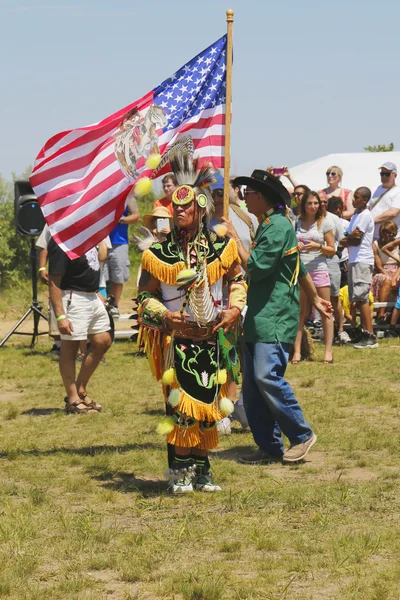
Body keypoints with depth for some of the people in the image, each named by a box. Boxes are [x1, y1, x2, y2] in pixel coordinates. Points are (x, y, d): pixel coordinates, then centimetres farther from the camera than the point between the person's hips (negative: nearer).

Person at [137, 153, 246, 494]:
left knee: (208, 403, 7)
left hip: (213, 338, 3)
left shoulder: (219, 246, 2)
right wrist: (165, 316, -15)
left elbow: (238, 280, 14)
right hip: (177, 338, -3)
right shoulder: (160, 252, -4)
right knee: (181, 403, -8)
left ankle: (201, 469, 18)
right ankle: (180, 471, 1)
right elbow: (145, 295, 1)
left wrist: (235, 309, -2)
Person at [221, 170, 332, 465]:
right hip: (259, 318, 10)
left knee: (267, 377, -18)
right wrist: (315, 298, 38)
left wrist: (234, 238, -10)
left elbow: (256, 267, -20)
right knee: (252, 385, 5)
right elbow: (300, 268, 29)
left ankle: (302, 435, -6)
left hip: (276, 319, -10)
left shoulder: (278, 227, -13)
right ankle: (269, 446, 10)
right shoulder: (268, 226, 20)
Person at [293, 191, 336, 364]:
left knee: (325, 312, -2)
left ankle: (328, 351, -1)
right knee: (299, 313, 1)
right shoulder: (297, 223, 9)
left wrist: (318, 247, -15)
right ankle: (297, 351, 1)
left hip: (319, 270, -2)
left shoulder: (325, 223, 2)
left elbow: (332, 250, 2)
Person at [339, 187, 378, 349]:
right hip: (354, 260, 10)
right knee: (358, 299, 8)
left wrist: (346, 240, 4)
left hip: (363, 261, -10)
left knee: (361, 298, -14)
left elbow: (356, 239, -14)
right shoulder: (355, 216, 19)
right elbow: (345, 239, 15)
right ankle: (366, 334, 10)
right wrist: (349, 239, -7)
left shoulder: (365, 215, -9)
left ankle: (370, 337, -17)